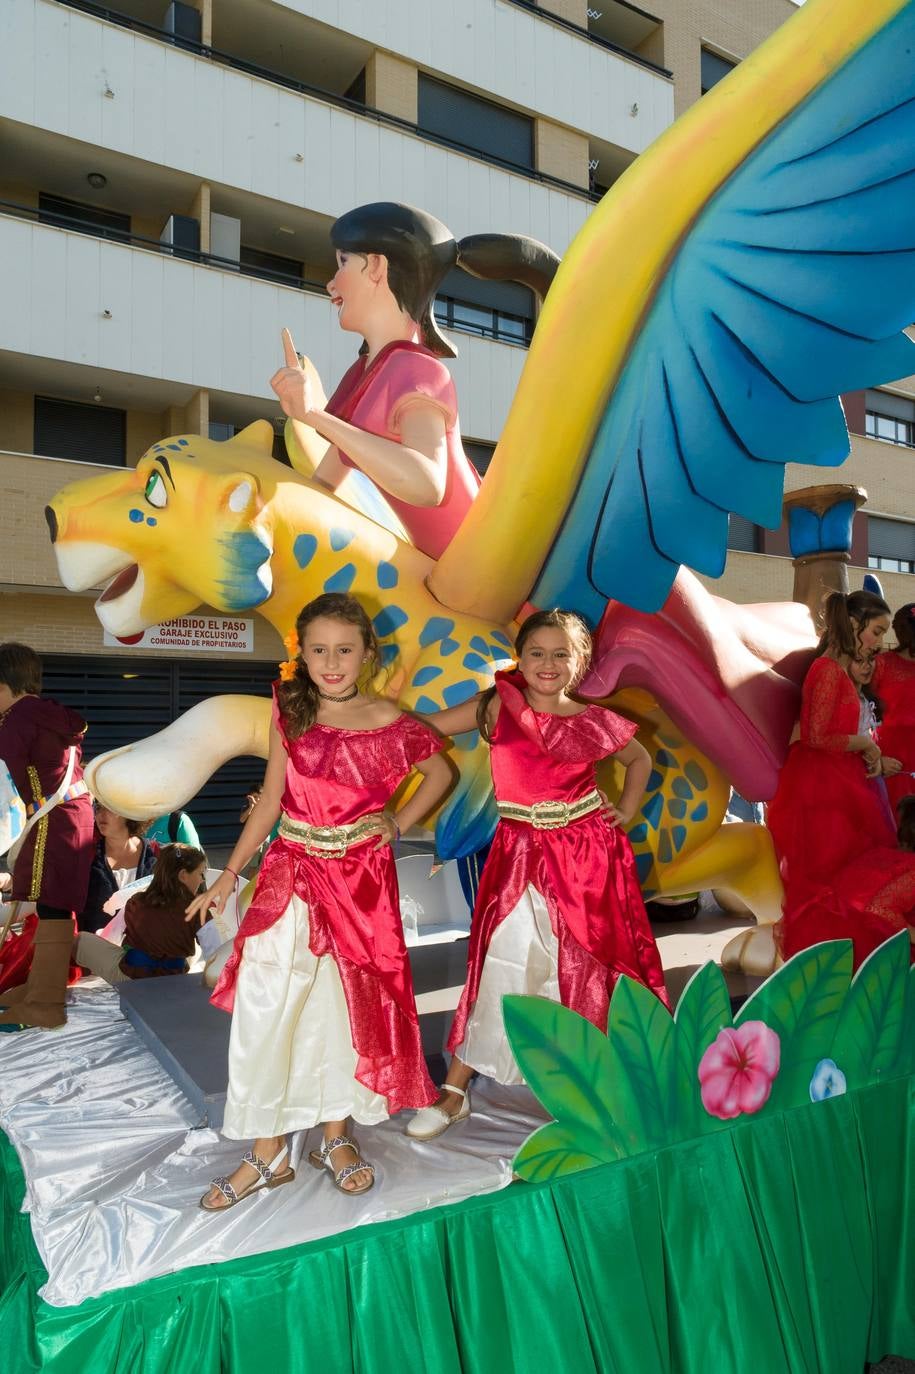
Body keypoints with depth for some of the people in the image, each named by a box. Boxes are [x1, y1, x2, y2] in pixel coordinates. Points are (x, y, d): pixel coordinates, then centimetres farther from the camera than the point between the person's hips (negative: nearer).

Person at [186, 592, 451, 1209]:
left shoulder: (387, 721, -6)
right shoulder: (291, 713, -2)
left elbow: (441, 772, 9)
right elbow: (271, 798, 4)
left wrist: (399, 822, -2)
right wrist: (229, 874, 5)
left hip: (361, 879, -1)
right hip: (292, 874, 1)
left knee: (351, 1003, 10)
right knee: (265, 1009, -1)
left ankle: (336, 1135, 30)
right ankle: (268, 1151, 17)